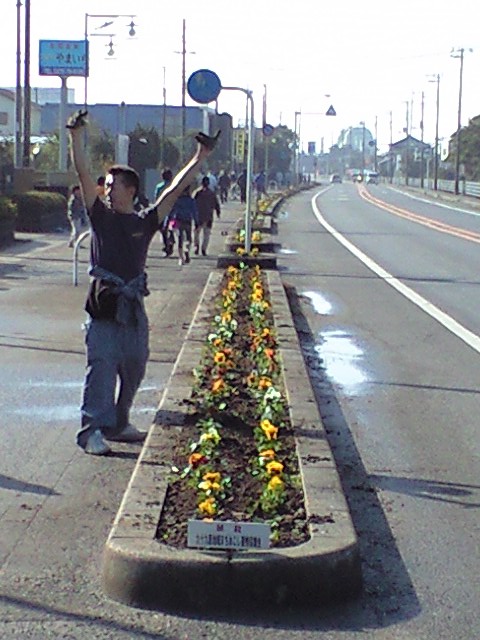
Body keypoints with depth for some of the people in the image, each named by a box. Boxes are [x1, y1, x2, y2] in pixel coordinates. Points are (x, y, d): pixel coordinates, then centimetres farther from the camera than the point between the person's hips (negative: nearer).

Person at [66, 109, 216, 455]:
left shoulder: (146, 222, 5)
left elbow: (176, 189, 5)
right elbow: (83, 173, -3)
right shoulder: (101, 216, 2)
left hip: (134, 309, 3)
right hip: (103, 311, -3)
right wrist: (77, 135, -10)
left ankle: (118, 424, 27)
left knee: (133, 371, 11)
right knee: (101, 371, -7)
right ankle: (92, 430, -6)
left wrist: (200, 157, 4)